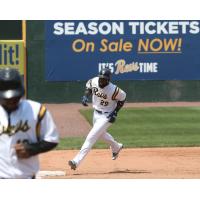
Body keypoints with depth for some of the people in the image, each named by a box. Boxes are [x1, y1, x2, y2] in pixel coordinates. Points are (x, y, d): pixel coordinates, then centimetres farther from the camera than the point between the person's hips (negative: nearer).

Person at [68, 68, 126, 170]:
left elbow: (122, 97, -10)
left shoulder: (113, 90, -28)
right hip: (96, 113, 7)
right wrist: (85, 96, -8)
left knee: (91, 137, -15)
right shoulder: (94, 81, -14)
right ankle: (116, 147, 56)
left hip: (106, 116, -7)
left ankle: (76, 161, -18)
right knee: (101, 134, 28)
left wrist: (115, 112, -16)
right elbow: (88, 85, 10)